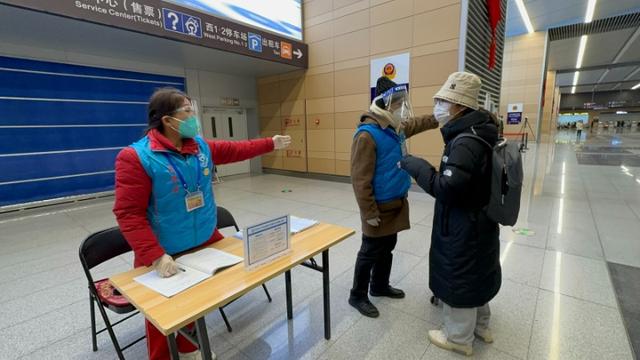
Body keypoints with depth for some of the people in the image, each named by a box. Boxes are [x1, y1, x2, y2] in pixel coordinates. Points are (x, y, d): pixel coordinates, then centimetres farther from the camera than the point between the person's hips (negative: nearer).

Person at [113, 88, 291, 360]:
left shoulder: (201, 146, -1)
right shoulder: (136, 157, -20)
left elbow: (235, 150, 13)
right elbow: (129, 213, -21)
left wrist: (271, 143, 15)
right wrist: (154, 256, -27)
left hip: (205, 243, 6)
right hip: (166, 255, -5)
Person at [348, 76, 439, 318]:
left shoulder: (395, 127, 6)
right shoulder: (367, 134, -23)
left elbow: (415, 124, 30)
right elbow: (360, 179, -24)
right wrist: (369, 212, -22)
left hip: (396, 203, 9)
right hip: (379, 207, -9)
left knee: (387, 248, 21)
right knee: (371, 252, 5)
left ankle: (380, 286, 42)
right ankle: (357, 296, 25)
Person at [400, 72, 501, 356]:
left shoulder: (466, 142, -27)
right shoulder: (478, 133, 5)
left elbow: (445, 188, -32)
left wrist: (415, 165, -22)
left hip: (464, 227, -10)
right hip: (478, 221, 10)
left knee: (458, 278, 9)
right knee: (475, 275, 24)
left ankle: (458, 337, 32)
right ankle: (480, 327, 46)